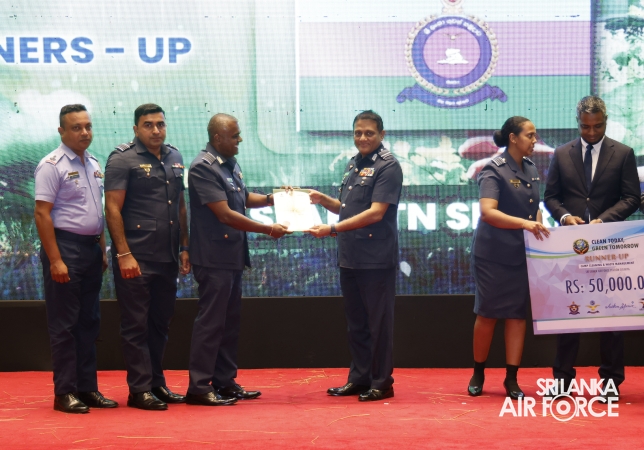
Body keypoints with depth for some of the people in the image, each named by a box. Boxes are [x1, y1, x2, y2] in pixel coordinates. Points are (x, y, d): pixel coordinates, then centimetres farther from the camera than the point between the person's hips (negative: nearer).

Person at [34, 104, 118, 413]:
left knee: (89, 323, 10)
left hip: (91, 248, 8)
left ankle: (87, 388, 17)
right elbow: (42, 214, -15)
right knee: (64, 324, -4)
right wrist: (55, 260, -20)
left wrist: (102, 251, 15)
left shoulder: (94, 165, 14)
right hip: (65, 246, -8)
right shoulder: (52, 165, -10)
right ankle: (64, 393, 1)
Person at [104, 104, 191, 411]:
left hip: (167, 258, 7)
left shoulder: (174, 158, 14)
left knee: (160, 322, 12)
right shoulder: (123, 159, -6)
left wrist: (184, 248, 14)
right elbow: (112, 209, -11)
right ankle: (139, 390, 3)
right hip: (136, 258, -6)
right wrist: (124, 254, -16)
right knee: (136, 325, -1)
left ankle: (156, 383, 21)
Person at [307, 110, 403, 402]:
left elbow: (375, 213, -19)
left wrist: (333, 229, -23)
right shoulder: (353, 164, 15)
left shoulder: (387, 167, -10)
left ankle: (381, 383, 8)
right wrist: (324, 200, 5)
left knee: (378, 322, 0)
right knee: (356, 321, 13)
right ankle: (359, 379, 21)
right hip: (349, 257, 8)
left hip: (376, 259, -8)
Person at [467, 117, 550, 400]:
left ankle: (511, 378, 7)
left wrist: (539, 228, 3)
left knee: (517, 314, 3)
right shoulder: (494, 170, -12)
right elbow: (487, 212, -24)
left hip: (523, 254, 6)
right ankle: (478, 373, 18)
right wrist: (524, 223, -33)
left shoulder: (531, 170, 8)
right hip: (493, 254, -6)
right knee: (487, 313, 2)